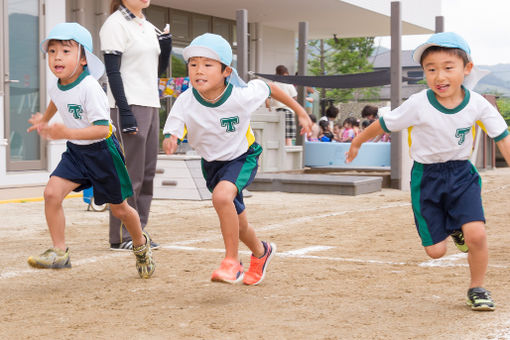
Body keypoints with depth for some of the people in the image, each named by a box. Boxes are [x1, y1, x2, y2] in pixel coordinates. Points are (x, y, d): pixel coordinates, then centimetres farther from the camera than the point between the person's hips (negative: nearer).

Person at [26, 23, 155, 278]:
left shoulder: (89, 87, -26)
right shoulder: (58, 86, -3)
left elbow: (103, 128, -32)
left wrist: (67, 133, -42)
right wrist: (44, 119, 36)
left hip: (101, 150, -6)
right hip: (75, 152, 6)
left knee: (119, 209, 11)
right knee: (51, 193, -17)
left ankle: (141, 244, 39)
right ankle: (59, 252, -8)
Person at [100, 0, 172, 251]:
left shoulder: (149, 27, 16)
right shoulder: (115, 24, -7)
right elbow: (113, 72, -13)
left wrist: (166, 46, 3)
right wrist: (125, 112, -20)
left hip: (151, 105, 8)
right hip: (129, 107, -8)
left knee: (147, 173, 9)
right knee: (130, 175, -7)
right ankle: (121, 237, 1)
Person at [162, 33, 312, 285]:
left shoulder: (241, 96, -27)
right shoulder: (185, 103, -24)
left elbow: (269, 89, -8)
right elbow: (171, 132, -25)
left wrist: (300, 112, 4)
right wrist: (169, 141, -51)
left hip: (242, 158, -4)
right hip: (211, 163, 4)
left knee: (222, 196, -34)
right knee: (237, 225, 17)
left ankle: (232, 262, -19)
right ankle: (260, 251, 50)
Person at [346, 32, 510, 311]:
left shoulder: (477, 105, -13)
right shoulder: (418, 105, -19)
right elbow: (383, 125, -4)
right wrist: (357, 143, 9)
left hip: (461, 173, 1)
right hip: (427, 177, -1)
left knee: (476, 233, -19)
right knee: (435, 251, -1)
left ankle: (477, 288, 8)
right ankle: (451, 230, 37)